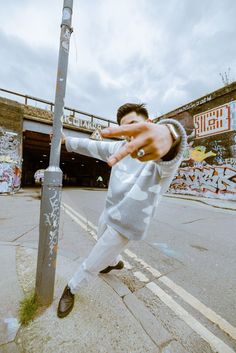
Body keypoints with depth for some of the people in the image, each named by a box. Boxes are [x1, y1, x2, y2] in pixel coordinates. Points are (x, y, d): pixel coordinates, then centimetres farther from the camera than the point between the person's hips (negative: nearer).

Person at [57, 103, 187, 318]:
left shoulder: (165, 159, -23)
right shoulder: (120, 147, -3)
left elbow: (168, 159, -47)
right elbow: (92, 146, 8)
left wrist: (169, 135, -69)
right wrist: (66, 140, 12)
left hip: (125, 224, -6)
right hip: (108, 213, 7)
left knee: (93, 264, 11)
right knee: (104, 247, 34)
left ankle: (71, 289, 44)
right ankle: (115, 262, 68)